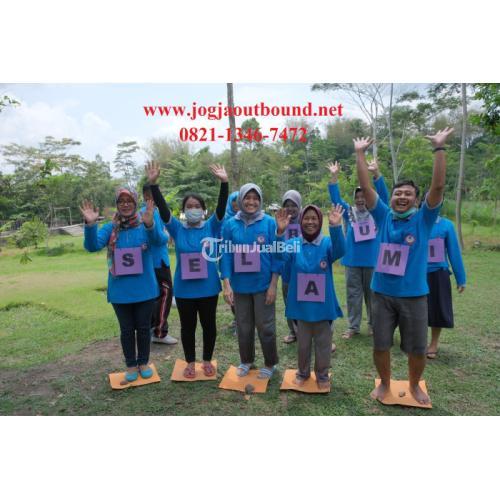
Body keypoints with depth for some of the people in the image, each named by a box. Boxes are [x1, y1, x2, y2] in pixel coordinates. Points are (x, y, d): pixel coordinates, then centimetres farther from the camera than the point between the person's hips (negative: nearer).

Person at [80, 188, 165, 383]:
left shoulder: (145, 225, -7)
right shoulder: (110, 228, -1)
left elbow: (160, 240, -26)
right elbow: (92, 245, -15)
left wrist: (149, 224, -47)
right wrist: (90, 224, -33)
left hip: (144, 289, -1)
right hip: (120, 291, 1)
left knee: (143, 327, 14)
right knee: (126, 329, 14)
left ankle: (143, 363, 34)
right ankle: (131, 366, 31)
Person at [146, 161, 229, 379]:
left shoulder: (211, 227, -3)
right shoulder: (177, 229, -1)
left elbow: (221, 208, -16)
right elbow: (163, 208, -12)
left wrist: (224, 183, -30)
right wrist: (153, 184, -24)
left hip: (208, 288, 0)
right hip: (184, 289, 1)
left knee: (209, 324, 13)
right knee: (187, 326, 14)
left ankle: (207, 361, 33)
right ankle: (190, 362, 33)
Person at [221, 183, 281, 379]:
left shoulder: (269, 223, -6)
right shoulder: (231, 225, -2)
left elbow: (276, 254, -6)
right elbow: (226, 255, -2)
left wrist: (273, 285, -9)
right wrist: (226, 284, -9)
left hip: (263, 285, -2)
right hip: (240, 285, 2)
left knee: (265, 326, 8)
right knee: (243, 326, 15)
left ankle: (270, 364, 29)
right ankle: (246, 361, 36)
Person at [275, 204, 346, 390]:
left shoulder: (327, 243, -5)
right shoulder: (294, 244, -2)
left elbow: (339, 251, -28)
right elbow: (282, 255, -23)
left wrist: (336, 227, -45)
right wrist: (280, 232, -41)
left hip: (323, 305, -1)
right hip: (300, 305, 1)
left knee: (323, 343, 15)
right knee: (303, 343, 18)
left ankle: (322, 375, 36)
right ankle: (302, 373, 39)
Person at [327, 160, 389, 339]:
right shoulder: (349, 212, 6)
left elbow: (383, 195, -11)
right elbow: (336, 198, -2)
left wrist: (376, 173, -24)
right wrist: (334, 176, -14)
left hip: (372, 260, -1)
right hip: (352, 260, 2)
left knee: (372, 293, 11)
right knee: (353, 294, 8)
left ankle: (373, 324, 28)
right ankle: (353, 326, 18)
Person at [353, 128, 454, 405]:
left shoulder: (424, 219, -3)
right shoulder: (384, 217, 0)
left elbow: (438, 186, -14)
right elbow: (366, 186, -3)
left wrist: (439, 148, -17)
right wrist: (360, 153, -5)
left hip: (414, 295, -1)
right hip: (382, 293, 1)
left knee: (417, 349, 12)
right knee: (380, 345, 12)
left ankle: (414, 385, 40)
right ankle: (384, 382, 37)